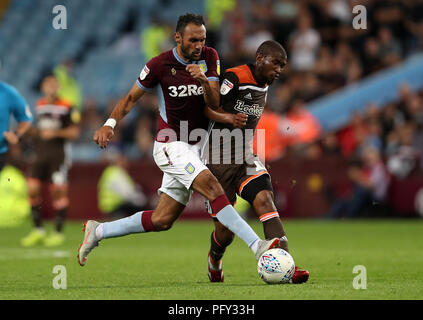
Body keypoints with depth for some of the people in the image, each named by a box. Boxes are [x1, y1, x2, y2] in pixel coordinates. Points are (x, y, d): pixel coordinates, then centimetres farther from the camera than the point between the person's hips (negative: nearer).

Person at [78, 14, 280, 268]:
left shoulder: (209, 58, 1)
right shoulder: (160, 65, -9)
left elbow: (214, 104, -6)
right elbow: (131, 98, 3)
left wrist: (205, 81, -27)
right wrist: (110, 124, -13)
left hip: (194, 148, 6)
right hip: (171, 146, -6)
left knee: (162, 221, 7)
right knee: (213, 188, -27)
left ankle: (98, 231, 22)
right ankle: (257, 247, -33)